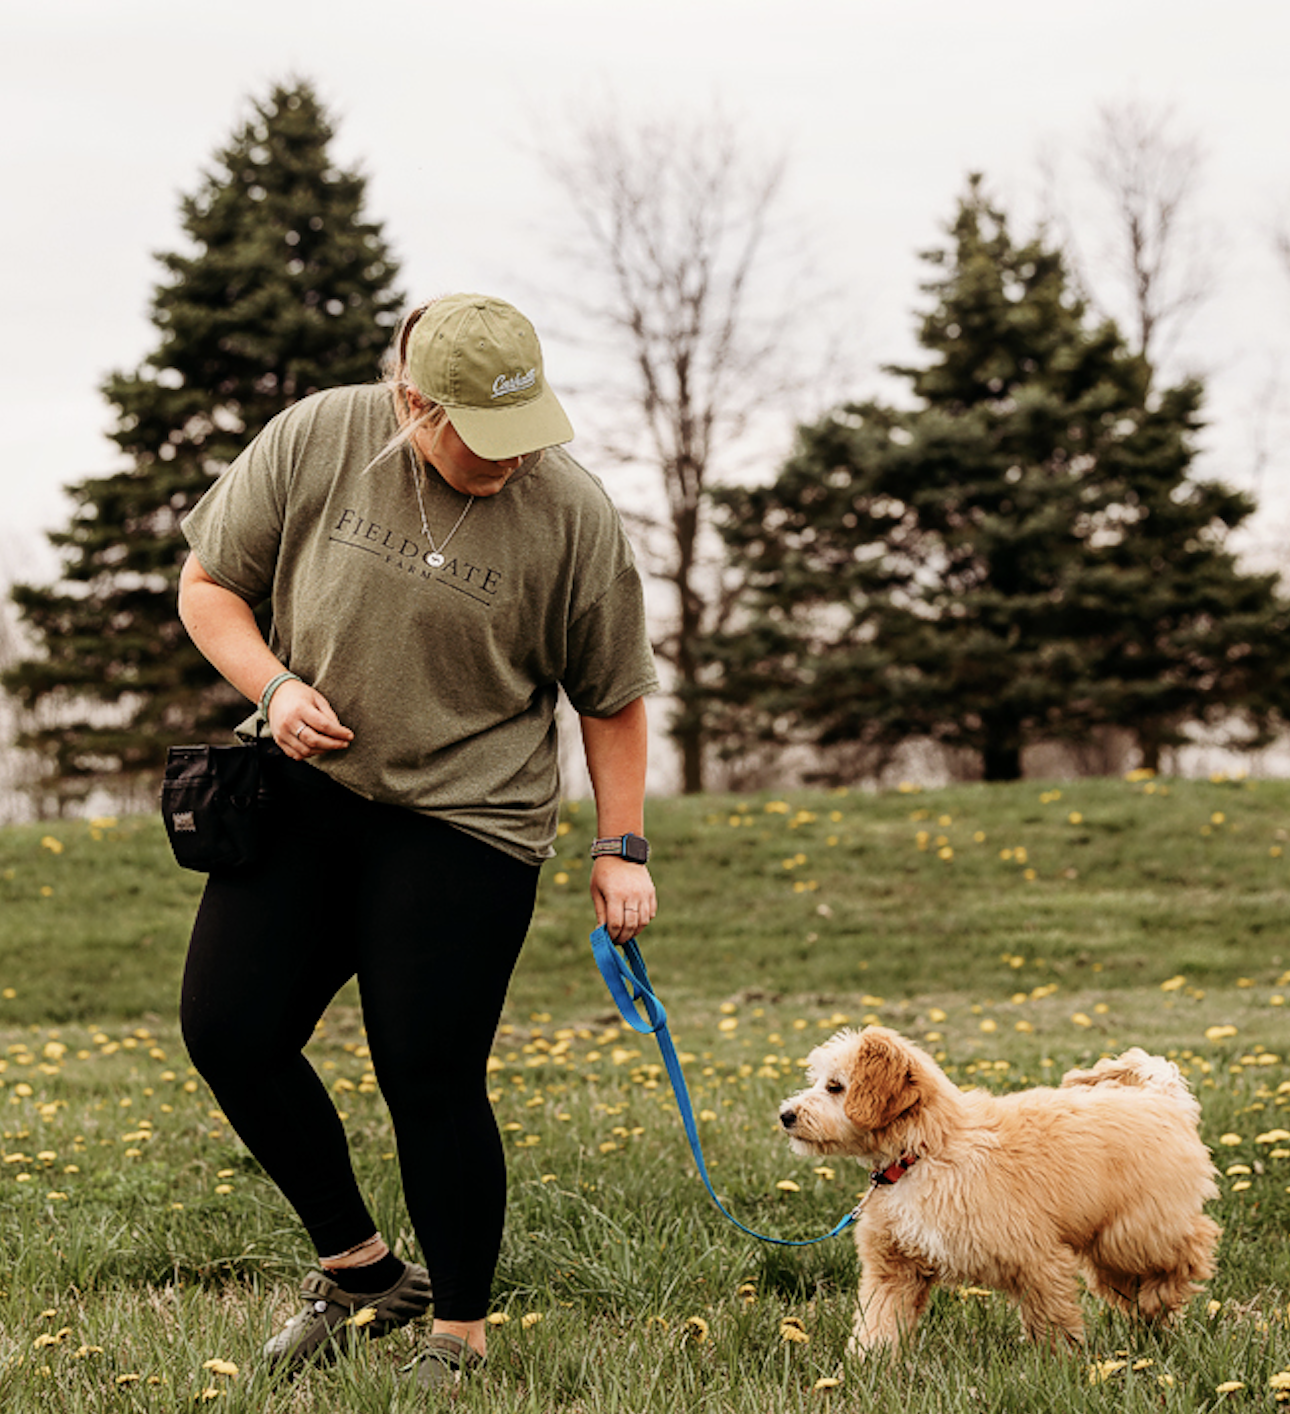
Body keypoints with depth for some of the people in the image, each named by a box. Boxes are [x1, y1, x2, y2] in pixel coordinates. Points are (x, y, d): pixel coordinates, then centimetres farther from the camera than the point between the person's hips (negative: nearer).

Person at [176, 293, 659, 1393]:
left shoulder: (573, 516, -11)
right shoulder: (315, 439, -6)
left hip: (463, 820, -4)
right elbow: (208, 584, 4)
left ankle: (462, 1337, 15)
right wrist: (273, 686, -12)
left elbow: (612, 697, 2)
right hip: (302, 788, 4)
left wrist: (622, 848, -1)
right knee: (227, 1030, 0)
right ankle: (361, 1268, 21)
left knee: (431, 1083, -6)